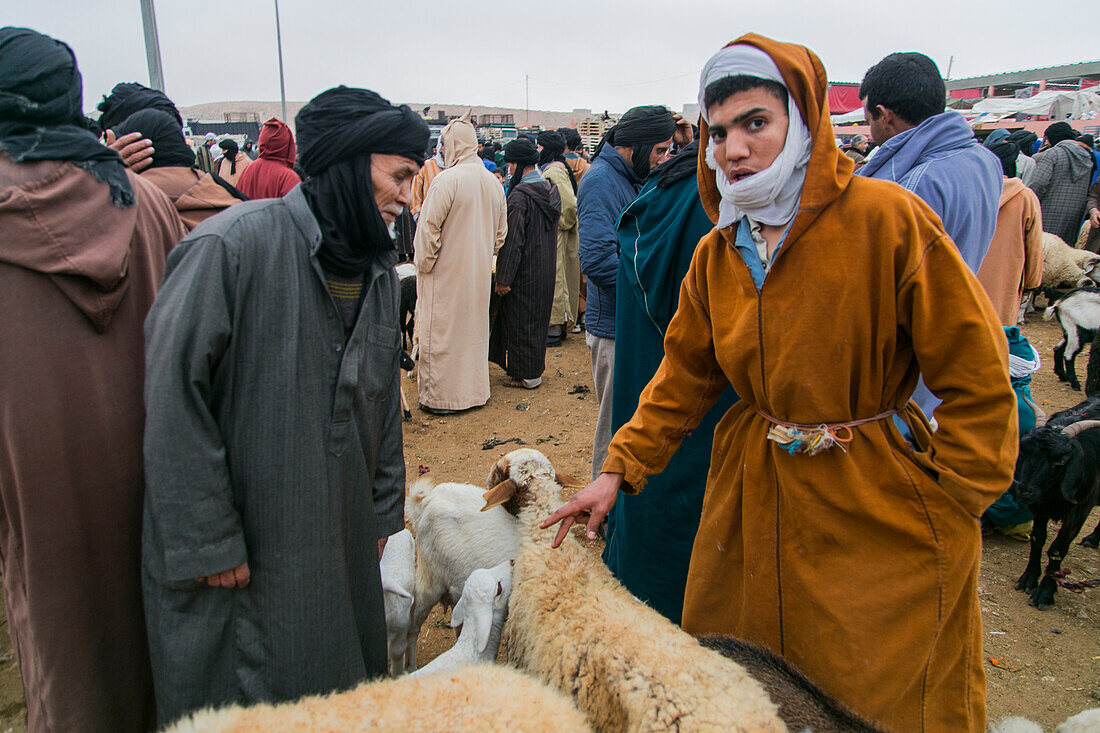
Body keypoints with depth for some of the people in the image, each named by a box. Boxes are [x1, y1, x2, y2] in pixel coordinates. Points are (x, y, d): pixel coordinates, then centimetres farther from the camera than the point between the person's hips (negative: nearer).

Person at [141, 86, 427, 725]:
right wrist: (208, 544, -17)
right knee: (246, 698, 12)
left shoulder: (379, 269, 4)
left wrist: (383, 512, 13)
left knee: (346, 678, 19)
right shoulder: (235, 245, -20)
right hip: (241, 550, -6)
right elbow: (174, 396, -20)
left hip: (342, 536, 6)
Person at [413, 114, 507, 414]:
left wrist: (424, 265, -4)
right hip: (480, 274, 7)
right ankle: (475, 390, 28)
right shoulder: (493, 182, 5)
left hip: (446, 274, -7)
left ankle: (439, 397, 10)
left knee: (439, 332, 3)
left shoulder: (446, 180, -18)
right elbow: (501, 231, 13)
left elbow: (428, 229, -16)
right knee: (475, 329, 17)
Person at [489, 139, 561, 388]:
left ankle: (526, 375, 12)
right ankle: (536, 367, 30)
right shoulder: (551, 189, 5)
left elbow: (512, 240, -21)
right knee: (539, 317, 18)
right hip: (546, 271, 8)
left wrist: (503, 278, -15)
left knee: (520, 320, 4)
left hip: (524, 272, -8)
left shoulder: (519, 195, -20)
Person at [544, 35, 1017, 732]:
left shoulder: (887, 217, -17)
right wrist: (619, 470, 0)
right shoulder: (716, 254, 2)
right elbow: (684, 376, 8)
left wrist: (945, 508, -10)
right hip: (753, 501, 5)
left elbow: (979, 379, -13)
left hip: (881, 512, -5)